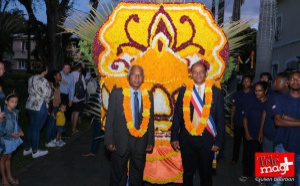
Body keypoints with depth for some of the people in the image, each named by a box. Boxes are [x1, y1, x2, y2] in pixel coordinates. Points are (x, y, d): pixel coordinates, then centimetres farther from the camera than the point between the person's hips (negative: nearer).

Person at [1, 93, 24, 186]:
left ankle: (9, 176, 34)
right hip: (5, 139, -7)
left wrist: (20, 131, 0)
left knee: (8, 157, 21)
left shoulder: (15, 112, 1)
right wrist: (12, 134, -21)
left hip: (13, 139, 7)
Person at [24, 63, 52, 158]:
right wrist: (46, 102, 5)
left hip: (30, 105, 8)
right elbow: (47, 95, -14)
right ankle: (35, 151, 15)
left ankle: (27, 149, 28)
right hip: (40, 107, -8)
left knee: (31, 127, 19)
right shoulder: (43, 81, -18)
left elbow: (30, 91, 12)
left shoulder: (31, 79, 7)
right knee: (37, 129, 2)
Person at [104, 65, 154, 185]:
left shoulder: (148, 96, 1)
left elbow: (150, 119, 5)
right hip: (121, 141, -2)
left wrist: (150, 141, 5)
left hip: (141, 142, 2)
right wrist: (109, 141, -8)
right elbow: (110, 118, -5)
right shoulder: (117, 93, -6)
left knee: (137, 176, 17)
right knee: (118, 176, 15)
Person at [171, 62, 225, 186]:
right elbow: (177, 116, 2)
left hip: (207, 140, 0)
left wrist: (218, 141, -4)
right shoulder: (183, 91, 1)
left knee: (206, 173, 14)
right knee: (188, 173, 14)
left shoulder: (216, 93, -2)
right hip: (187, 139, 1)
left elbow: (221, 119, -1)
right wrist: (174, 137, -2)